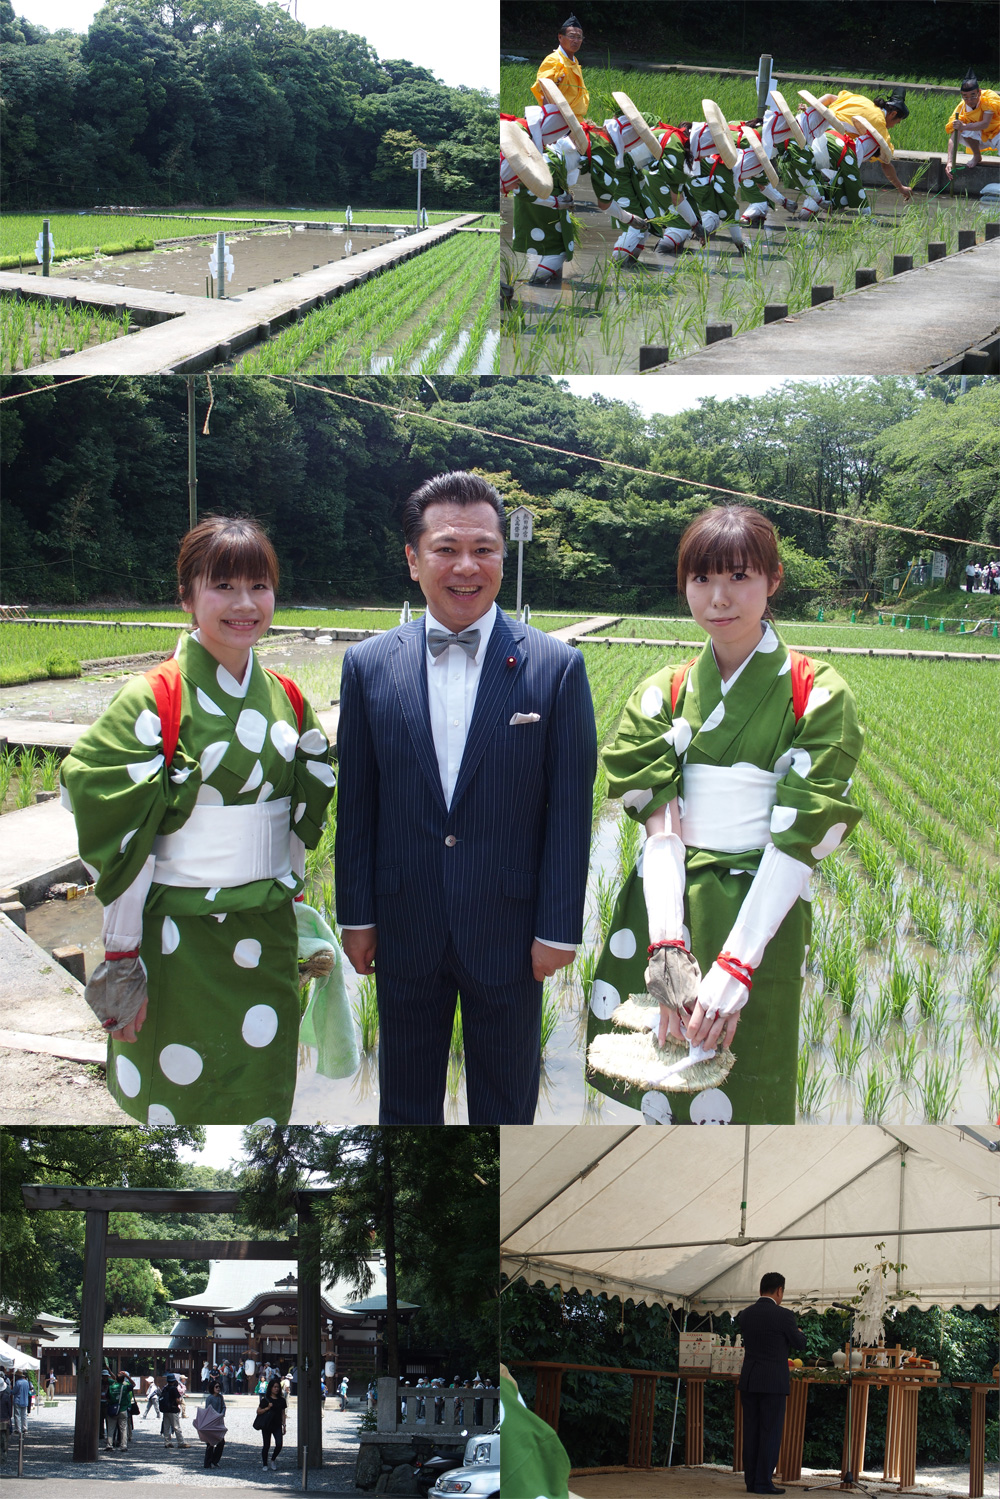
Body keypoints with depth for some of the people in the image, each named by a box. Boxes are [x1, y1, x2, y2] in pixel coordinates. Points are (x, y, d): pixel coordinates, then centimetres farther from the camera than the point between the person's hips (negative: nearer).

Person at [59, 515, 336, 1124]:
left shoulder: (287, 700, 7)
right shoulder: (154, 700, -10)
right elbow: (116, 838, -11)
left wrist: (292, 903, 13)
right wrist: (123, 957, -12)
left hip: (268, 936, 5)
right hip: (181, 936, -5)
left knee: (261, 1103, 10)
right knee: (187, 1103, 1)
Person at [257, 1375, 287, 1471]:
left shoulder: (281, 1400, 7)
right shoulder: (265, 1399, -3)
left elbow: (283, 1414, 12)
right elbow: (258, 1411, -1)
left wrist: (284, 1425, 8)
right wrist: (267, 1408, -16)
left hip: (277, 1426, 2)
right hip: (267, 1426, -2)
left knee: (279, 1444, -10)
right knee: (266, 1445, 3)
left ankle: (273, 1459, 17)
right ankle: (265, 1464, 16)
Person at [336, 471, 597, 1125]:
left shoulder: (556, 666, -6)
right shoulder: (369, 666, -1)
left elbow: (570, 809, -5)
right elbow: (356, 804, 4)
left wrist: (558, 927, -7)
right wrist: (357, 915, 3)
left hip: (509, 931, -2)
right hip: (405, 930, 2)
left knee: (506, 1107, 12)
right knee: (406, 1103, 15)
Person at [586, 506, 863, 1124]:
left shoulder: (818, 696, -4)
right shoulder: (664, 694, 8)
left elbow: (799, 841, -11)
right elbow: (660, 825, -3)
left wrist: (735, 967, -19)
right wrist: (667, 948, -18)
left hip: (761, 916, -3)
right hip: (667, 905, 3)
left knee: (738, 1105, -2)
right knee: (665, 1090, 8)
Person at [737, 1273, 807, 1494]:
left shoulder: (746, 1314, 4)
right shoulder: (783, 1316, -12)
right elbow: (800, 1343, 0)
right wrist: (799, 1332, 24)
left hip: (749, 1381, 5)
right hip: (773, 1382, -5)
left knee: (751, 1432, 9)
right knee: (771, 1432, -1)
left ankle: (751, 1480, 11)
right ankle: (763, 1482, -3)